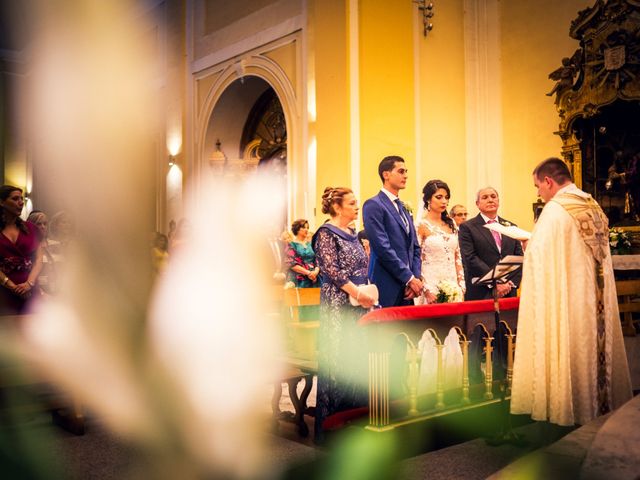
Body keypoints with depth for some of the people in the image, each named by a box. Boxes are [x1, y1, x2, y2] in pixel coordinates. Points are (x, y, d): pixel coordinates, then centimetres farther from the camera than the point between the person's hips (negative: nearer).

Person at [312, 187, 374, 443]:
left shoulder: (352, 234, 16)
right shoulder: (327, 233, -8)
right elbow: (331, 270, -16)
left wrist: (366, 294, 7)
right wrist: (358, 294, -18)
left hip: (358, 303, 8)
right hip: (338, 303, -8)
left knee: (358, 353, 10)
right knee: (337, 355, -3)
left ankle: (354, 408, 21)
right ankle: (332, 415, 7)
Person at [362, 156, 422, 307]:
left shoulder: (404, 208, 18)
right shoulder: (373, 205, -7)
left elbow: (415, 247, 18)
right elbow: (382, 248, -15)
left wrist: (416, 277, 2)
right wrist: (410, 278, -13)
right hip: (387, 289, -7)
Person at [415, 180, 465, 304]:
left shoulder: (451, 225, 12)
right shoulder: (421, 226, -5)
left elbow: (457, 258, 13)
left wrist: (461, 288, 7)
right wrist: (427, 290, -14)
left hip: (453, 287, 5)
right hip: (432, 287, -5)